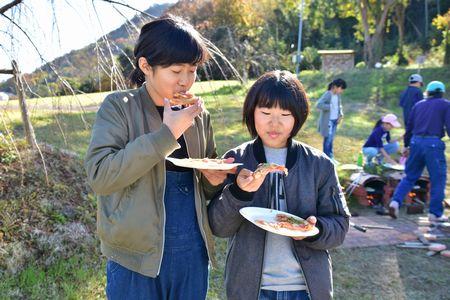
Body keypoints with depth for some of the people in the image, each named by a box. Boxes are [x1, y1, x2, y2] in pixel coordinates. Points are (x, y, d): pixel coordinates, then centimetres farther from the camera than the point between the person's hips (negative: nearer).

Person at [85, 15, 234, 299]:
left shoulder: (199, 116, 6)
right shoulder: (119, 107, -7)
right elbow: (99, 175, -19)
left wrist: (214, 180, -7)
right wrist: (167, 134, -21)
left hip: (193, 253, 4)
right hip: (136, 256, -4)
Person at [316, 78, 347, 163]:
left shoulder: (338, 95, 6)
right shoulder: (327, 95, -17)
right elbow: (318, 105, -29)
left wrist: (341, 114, 5)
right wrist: (330, 107, -26)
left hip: (335, 120, 7)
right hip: (328, 121, -7)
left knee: (331, 139, 15)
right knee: (328, 139, -3)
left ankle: (330, 157, 25)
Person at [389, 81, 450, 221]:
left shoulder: (419, 105, 17)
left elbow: (409, 127, 18)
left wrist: (407, 145, 25)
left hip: (416, 142, 4)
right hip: (433, 143, -4)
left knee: (410, 177, 13)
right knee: (438, 179, 7)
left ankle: (395, 202, -3)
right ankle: (435, 213, 9)